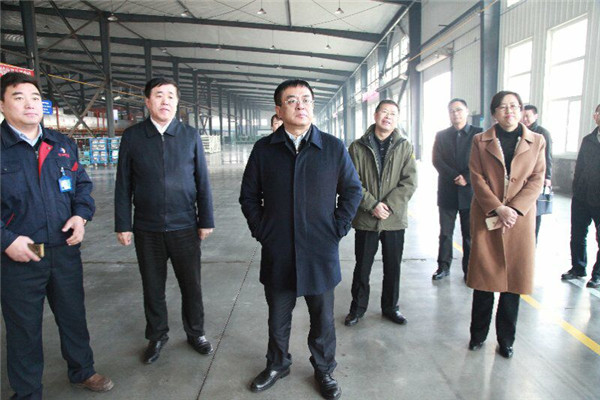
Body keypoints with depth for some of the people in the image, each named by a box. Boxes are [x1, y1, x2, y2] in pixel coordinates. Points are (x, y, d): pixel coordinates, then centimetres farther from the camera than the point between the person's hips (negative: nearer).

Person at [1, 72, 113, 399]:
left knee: (74, 316, 19)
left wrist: (81, 214, -4)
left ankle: (82, 370, 42)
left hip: (65, 250, 4)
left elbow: (82, 183, 13)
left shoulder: (63, 145, 6)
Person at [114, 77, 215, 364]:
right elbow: (123, 184, 3)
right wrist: (122, 225, 0)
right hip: (147, 230, 1)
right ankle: (157, 336, 34)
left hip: (184, 227, 0)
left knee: (191, 286, 9)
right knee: (152, 287, 13)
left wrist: (206, 220, 1)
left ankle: (195, 333, 31)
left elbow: (202, 181, 3)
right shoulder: (132, 136, 2)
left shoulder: (190, 135, 2)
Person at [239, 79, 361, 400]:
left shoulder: (334, 148, -2)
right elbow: (248, 195, 9)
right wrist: (260, 230, 1)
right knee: (278, 317, 18)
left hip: (320, 253, -1)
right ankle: (277, 364, 43)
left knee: (323, 319, 15)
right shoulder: (263, 149, 0)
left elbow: (352, 190, 6)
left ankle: (324, 370, 38)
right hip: (277, 254, 1)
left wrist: (337, 229, -1)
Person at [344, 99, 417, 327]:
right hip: (365, 219, -1)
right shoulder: (358, 147, -1)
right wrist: (372, 205, -15)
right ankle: (358, 308, 28)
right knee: (362, 266, 10)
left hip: (395, 219, 1)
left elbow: (409, 182, -4)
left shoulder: (405, 147, 3)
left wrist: (388, 206, -14)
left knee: (393, 267, 13)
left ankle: (390, 307, 32)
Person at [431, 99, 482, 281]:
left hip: (470, 191, -1)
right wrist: (455, 177, -13)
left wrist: (467, 179, -14)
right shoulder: (441, 135, 8)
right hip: (447, 191, 2)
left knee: (469, 234, 5)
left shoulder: (479, 134, 3)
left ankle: (469, 270, 16)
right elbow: (437, 160, -2)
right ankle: (443, 266, 19)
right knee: (445, 232, 8)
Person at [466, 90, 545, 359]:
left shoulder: (537, 142, 7)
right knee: (483, 278, 4)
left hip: (521, 218, 1)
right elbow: (477, 179, -3)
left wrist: (514, 210, -13)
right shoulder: (481, 141, 4)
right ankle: (478, 335, 20)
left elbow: (537, 180, 1)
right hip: (486, 218, -1)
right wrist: (498, 209, -15)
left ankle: (506, 340, 20)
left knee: (514, 279, 5)